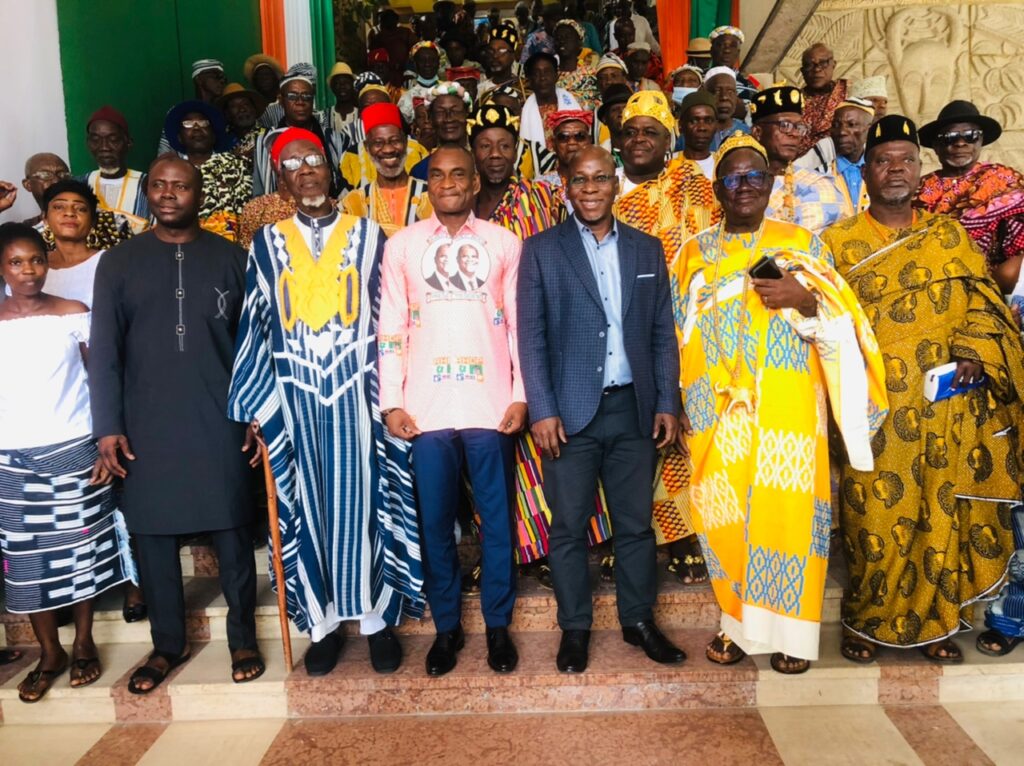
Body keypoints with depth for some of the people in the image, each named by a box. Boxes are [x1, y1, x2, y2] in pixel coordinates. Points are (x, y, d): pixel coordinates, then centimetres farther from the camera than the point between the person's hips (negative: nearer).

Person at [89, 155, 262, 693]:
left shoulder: (230, 259, 4)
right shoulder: (119, 262, 6)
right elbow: (104, 350, 4)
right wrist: (107, 426, -3)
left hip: (219, 421, -1)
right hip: (147, 423, 1)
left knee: (232, 531, 4)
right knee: (152, 534, 8)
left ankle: (242, 639, 21)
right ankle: (167, 644, 25)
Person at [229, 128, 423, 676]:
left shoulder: (367, 234, 4)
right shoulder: (268, 241, 7)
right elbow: (254, 326, 7)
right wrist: (255, 407, 3)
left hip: (358, 393, -1)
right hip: (295, 397, 1)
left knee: (364, 499, 4)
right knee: (308, 505, 8)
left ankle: (375, 618, 18)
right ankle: (322, 622, 22)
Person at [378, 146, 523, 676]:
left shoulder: (504, 243, 6)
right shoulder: (401, 245, 8)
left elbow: (520, 325, 5)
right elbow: (391, 330, 5)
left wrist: (522, 395, -2)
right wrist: (391, 402, 0)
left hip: (491, 407, 0)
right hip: (426, 409, 1)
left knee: (497, 520, 7)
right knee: (435, 523, 8)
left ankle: (497, 625, 22)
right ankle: (446, 627, 23)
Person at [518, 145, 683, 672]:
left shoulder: (647, 249, 10)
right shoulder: (541, 250, 1)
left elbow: (663, 333, 10)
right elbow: (531, 336, -4)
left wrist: (667, 403, 3)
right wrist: (541, 410, -11)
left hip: (634, 408, 3)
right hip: (570, 412, -2)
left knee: (636, 524, 11)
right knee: (569, 527, 6)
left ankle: (639, 620, 27)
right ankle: (574, 628, 21)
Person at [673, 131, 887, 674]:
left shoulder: (801, 243, 8)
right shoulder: (695, 252, 11)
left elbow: (842, 319, 5)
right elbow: (679, 332, 11)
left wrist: (805, 300, -16)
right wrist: (677, 403, 5)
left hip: (786, 405, -1)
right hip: (717, 407, 2)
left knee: (787, 505, -4)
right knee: (723, 511, 2)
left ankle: (788, 628, 13)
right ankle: (739, 621, 19)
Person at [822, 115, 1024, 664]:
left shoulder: (949, 234, 12)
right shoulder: (839, 243, 4)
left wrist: (975, 353, -9)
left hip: (949, 407, 3)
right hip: (876, 408, -2)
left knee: (945, 514, 7)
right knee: (876, 516, 0)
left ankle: (934, 621, 24)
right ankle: (867, 621, 20)